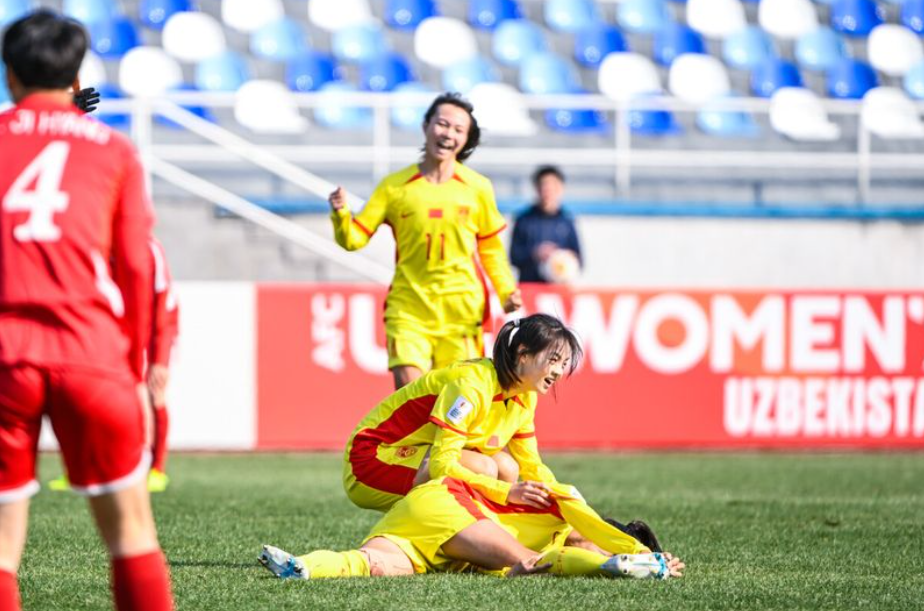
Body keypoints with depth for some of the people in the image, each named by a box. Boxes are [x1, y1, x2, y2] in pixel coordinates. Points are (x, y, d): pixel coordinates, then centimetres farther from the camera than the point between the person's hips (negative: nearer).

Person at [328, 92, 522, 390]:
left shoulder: (478, 188, 5)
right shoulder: (395, 186, 3)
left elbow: (491, 248, 14)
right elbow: (354, 239, 3)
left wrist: (506, 291, 0)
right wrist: (341, 214, -17)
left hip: (463, 310, 1)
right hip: (408, 308, -1)